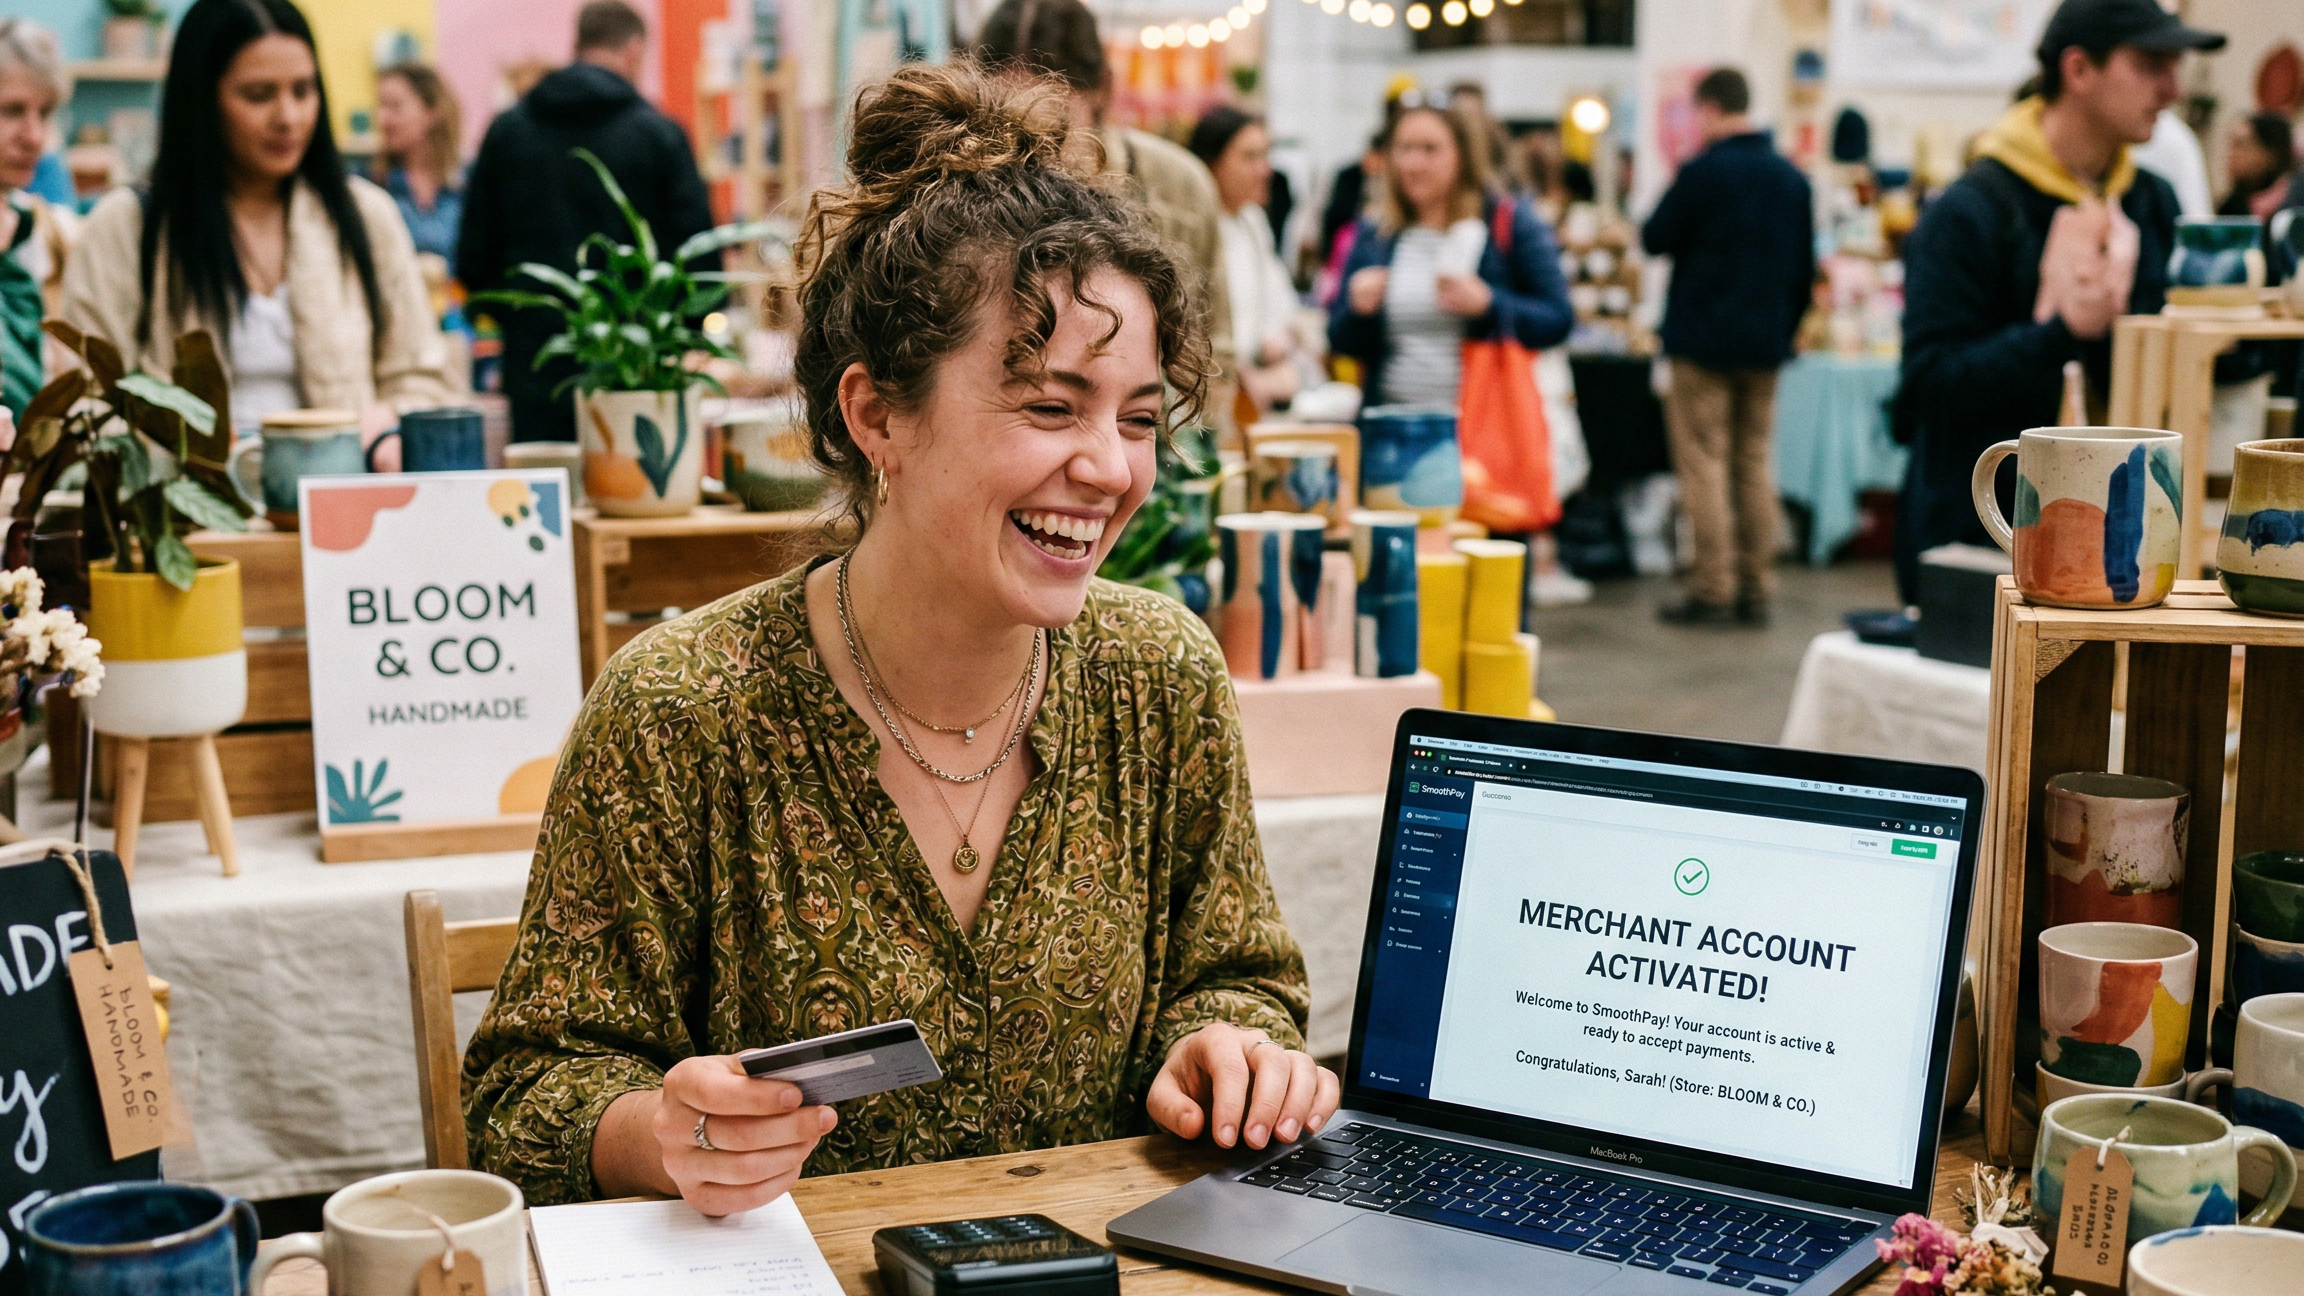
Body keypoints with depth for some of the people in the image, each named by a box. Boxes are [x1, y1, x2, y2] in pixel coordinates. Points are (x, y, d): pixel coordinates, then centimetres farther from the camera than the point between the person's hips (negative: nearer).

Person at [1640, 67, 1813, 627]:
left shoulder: (1702, 172, -13)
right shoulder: (1792, 177, 7)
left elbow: (1655, 239, -5)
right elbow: (1805, 269, 11)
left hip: (1703, 339, -6)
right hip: (1764, 343, 6)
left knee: (1704, 461, -1)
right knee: (1755, 463, 10)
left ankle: (1712, 590, -3)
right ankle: (1757, 589, 12)